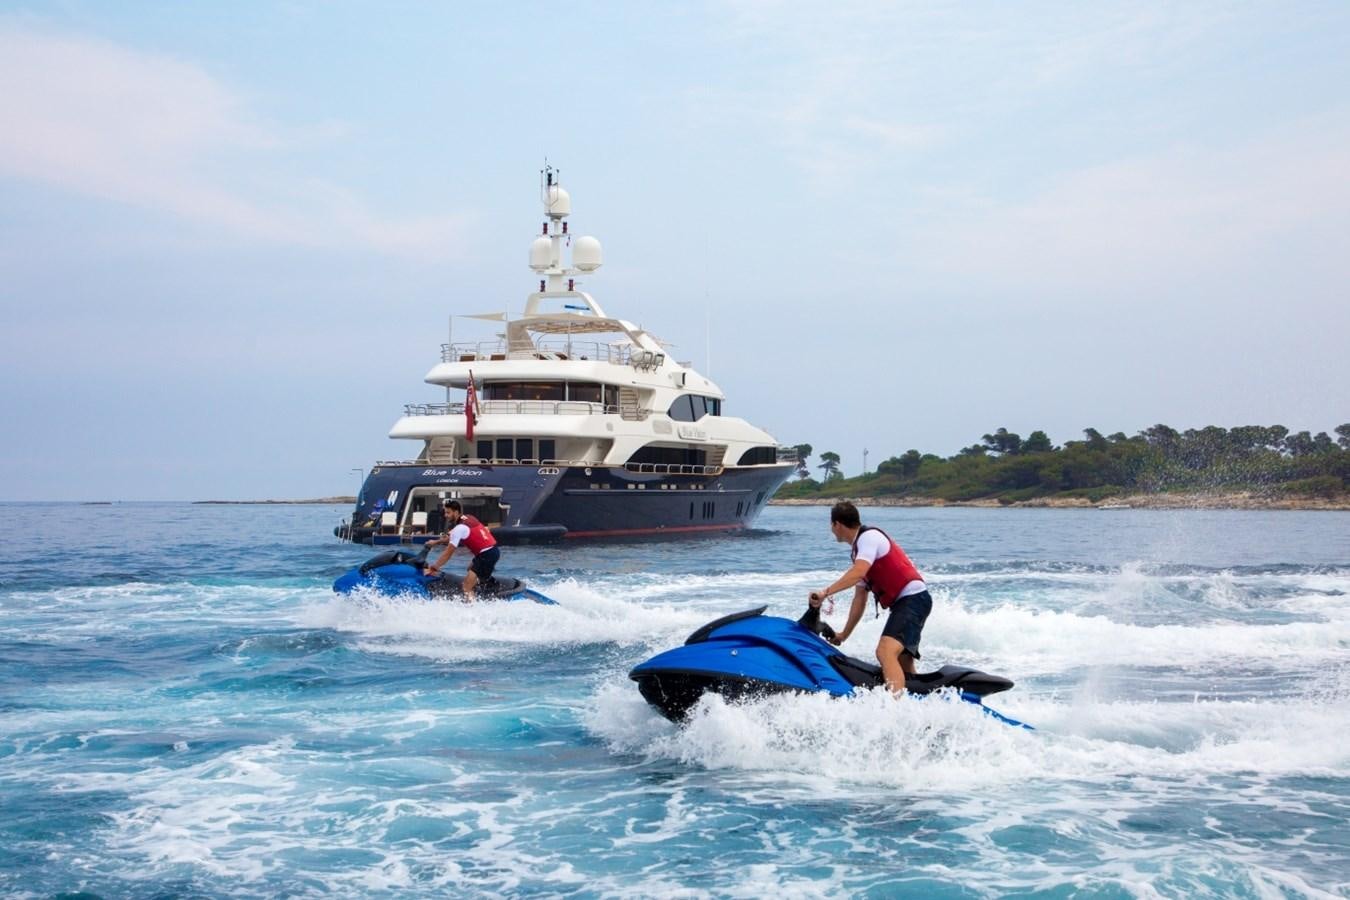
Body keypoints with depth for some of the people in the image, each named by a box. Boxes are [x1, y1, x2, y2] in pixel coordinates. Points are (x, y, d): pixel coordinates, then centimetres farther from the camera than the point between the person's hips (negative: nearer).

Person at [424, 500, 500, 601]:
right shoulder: (468, 519, 13)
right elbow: (453, 537, 30)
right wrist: (436, 542, 35)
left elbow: (448, 553, -13)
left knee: (467, 587, -16)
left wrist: (433, 568, -10)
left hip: (487, 555, -10)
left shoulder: (459, 528, -13)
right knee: (471, 568, 38)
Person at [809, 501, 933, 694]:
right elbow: (860, 599, 24)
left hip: (913, 597, -11)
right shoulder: (859, 549, 21)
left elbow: (858, 573, -25)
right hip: (905, 603, 11)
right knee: (902, 665, 13)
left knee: (885, 652, -27)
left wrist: (825, 592, -31)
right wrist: (844, 634, 25)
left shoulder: (869, 536, -7)